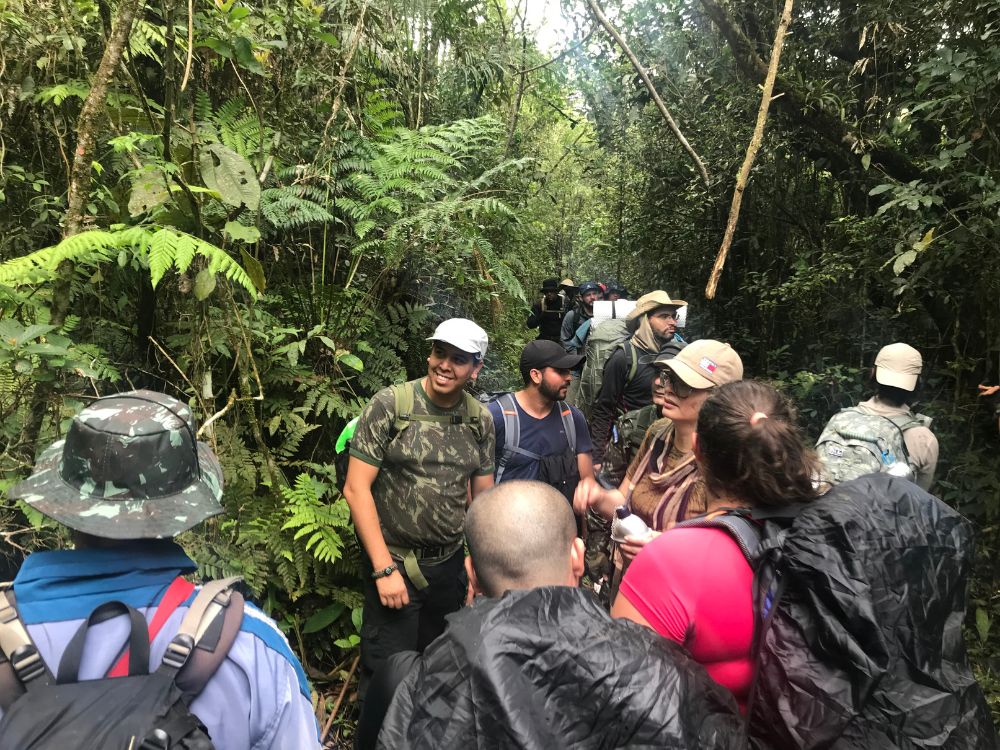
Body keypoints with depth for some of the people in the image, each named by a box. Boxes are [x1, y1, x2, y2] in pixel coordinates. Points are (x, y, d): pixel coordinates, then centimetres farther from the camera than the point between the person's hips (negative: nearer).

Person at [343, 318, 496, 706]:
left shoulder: (480, 420, 1)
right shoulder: (390, 405, -12)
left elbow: (483, 497, 9)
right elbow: (356, 489, -13)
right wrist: (385, 569, -15)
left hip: (450, 564, 5)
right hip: (394, 562, -4)